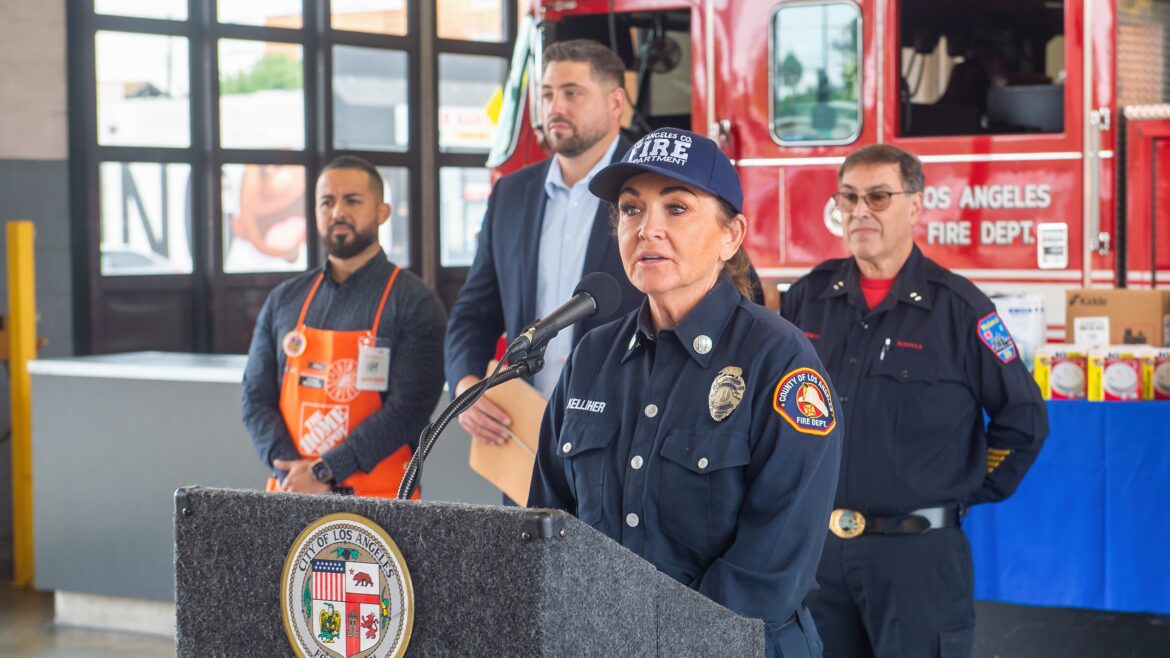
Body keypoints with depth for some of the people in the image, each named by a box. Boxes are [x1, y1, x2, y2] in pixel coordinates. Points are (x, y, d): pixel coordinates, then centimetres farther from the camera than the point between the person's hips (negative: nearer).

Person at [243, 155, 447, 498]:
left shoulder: (414, 303, -2)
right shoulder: (283, 301, 12)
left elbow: (408, 408, -10)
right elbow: (256, 398, 8)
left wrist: (324, 470, -15)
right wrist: (294, 473, -8)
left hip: (379, 497, -3)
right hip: (290, 493, 3)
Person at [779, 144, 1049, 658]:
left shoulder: (958, 306, -7)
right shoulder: (808, 297, 5)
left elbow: (1022, 418, -1)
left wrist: (971, 492, 0)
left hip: (917, 552, -4)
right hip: (818, 545, 4)